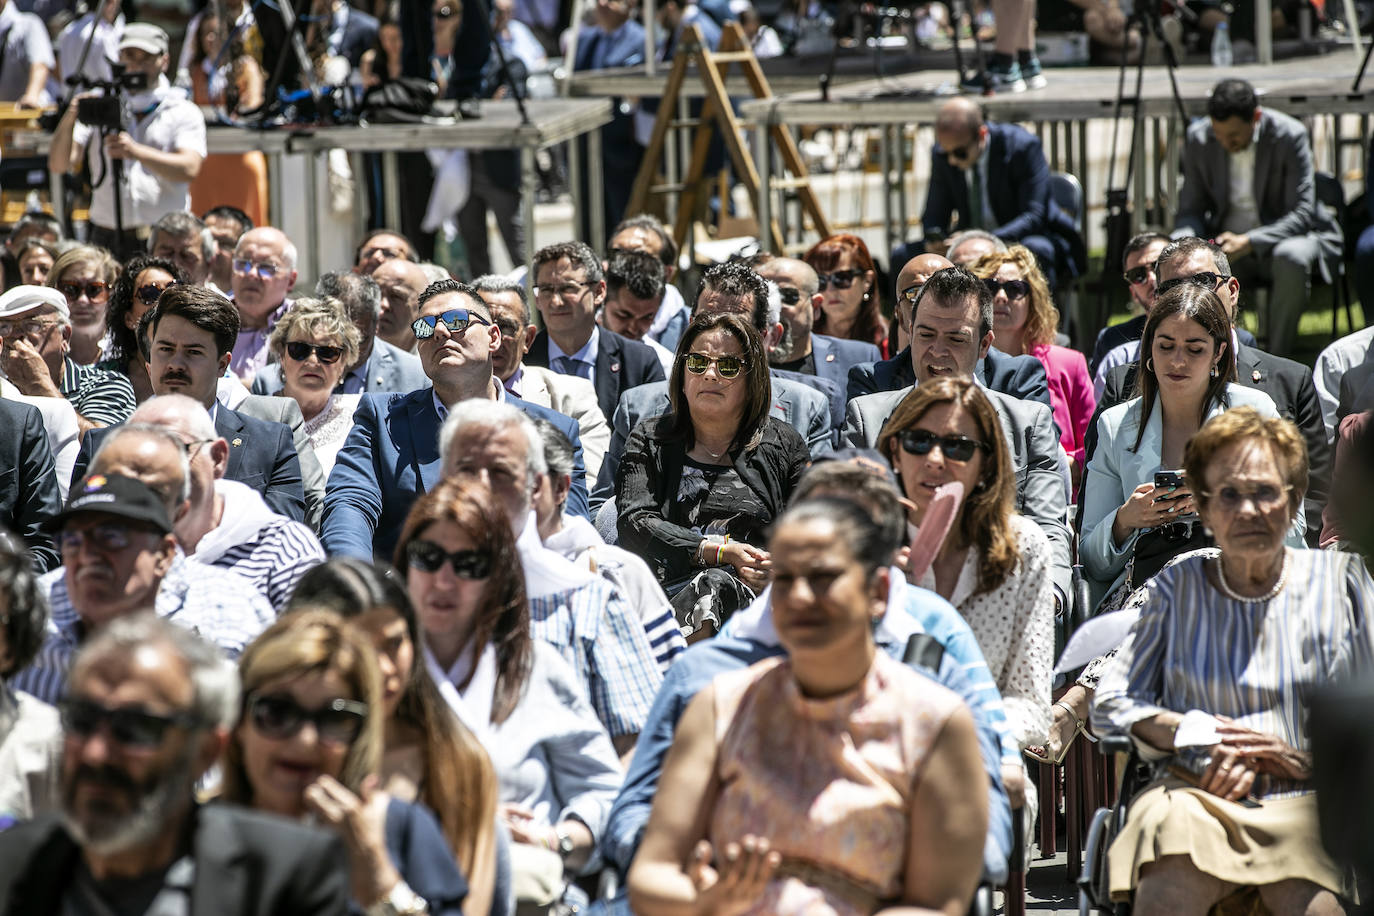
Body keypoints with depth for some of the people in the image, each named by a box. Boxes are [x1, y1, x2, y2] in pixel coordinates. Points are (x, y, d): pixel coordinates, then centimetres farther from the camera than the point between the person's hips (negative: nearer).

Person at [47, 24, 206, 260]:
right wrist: (69, 119, -11)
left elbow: (189, 168, -6)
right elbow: (59, 165, 7)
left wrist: (136, 151, -20)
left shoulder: (183, 112, 11)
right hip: (106, 238, 2)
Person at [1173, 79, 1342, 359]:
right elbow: (1191, 209, 3)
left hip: (1287, 237, -3)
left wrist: (1249, 242, -34)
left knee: (1291, 258, -40)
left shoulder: (1290, 136, -16)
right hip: (1226, 241, 3)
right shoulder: (1198, 139, -5)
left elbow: (1302, 214, -20)